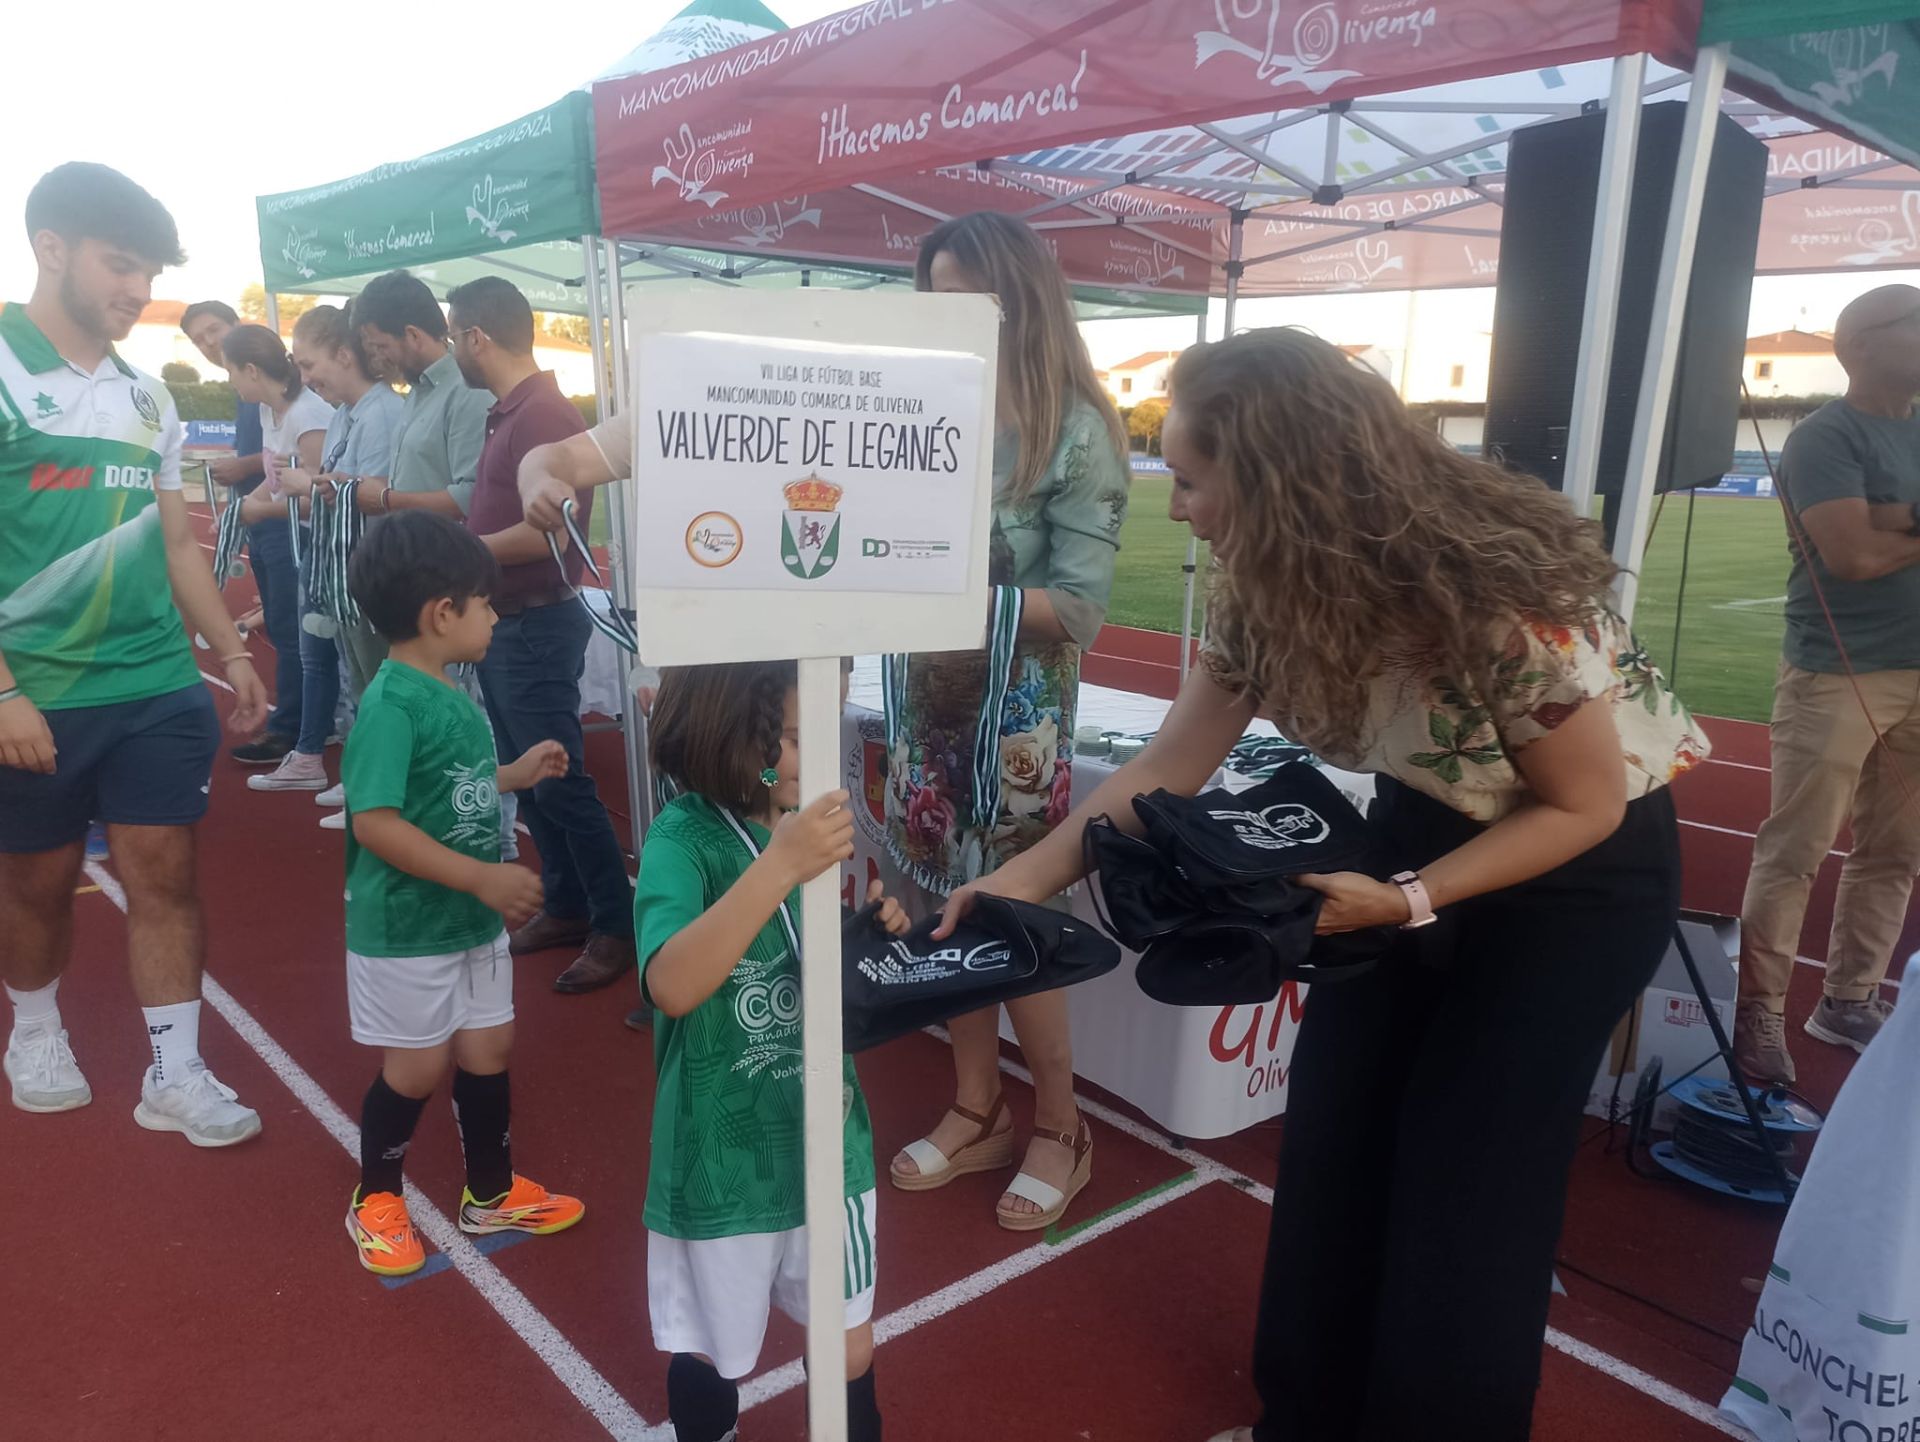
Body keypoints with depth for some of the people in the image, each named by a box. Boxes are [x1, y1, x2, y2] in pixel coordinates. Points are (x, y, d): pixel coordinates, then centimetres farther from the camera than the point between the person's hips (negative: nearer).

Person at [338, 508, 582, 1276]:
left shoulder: (451, 692, 3)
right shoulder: (391, 704, -23)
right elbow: (375, 821, -29)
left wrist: (515, 773, 12)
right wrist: (484, 876, -30)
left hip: (472, 919, 8)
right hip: (405, 927, -8)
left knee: (487, 1051, 17)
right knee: (417, 1068, 7)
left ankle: (492, 1193, 35)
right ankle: (375, 1201, 32)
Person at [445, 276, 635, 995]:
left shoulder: (545, 413, -18)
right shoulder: (506, 414, 12)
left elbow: (551, 527, -26)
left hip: (537, 628, -10)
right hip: (503, 625, 10)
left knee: (559, 781, -4)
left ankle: (617, 926, 7)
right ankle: (566, 906, 27)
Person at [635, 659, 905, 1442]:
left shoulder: (803, 822, -3)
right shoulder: (682, 840, -21)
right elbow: (673, 986, -38)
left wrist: (874, 930, -10)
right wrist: (781, 865, -44)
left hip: (824, 1140, 5)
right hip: (725, 1158, -5)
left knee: (849, 1345, 20)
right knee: (710, 1349, 20)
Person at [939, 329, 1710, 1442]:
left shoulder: (1499, 598, -35)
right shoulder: (1271, 587, -16)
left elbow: (1585, 807, -21)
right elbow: (1174, 764, -8)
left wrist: (1406, 901, -29)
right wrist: (1032, 875, -12)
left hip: (1586, 870, -5)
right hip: (1427, 830, 6)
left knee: (1467, 1164, -1)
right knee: (1334, 1133, 8)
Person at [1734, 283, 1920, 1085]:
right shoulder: (1826, 437, -9)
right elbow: (1854, 552, -19)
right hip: (1837, 675, -8)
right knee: (1793, 854, -5)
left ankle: (1848, 1001, 24)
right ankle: (1757, 1012, 3)